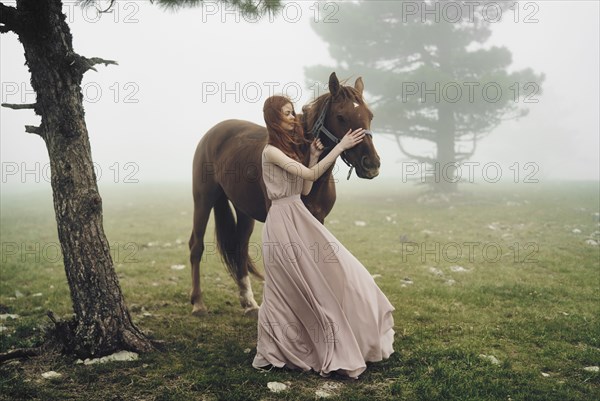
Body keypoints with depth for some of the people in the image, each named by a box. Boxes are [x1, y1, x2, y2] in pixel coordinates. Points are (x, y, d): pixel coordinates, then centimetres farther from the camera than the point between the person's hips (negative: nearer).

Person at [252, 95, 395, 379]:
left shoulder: (290, 148, 15)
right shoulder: (271, 151, -13)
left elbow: (305, 189, 12)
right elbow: (310, 175, -19)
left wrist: (314, 156, 5)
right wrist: (340, 147, -18)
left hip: (299, 217, 9)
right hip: (284, 220, -9)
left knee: (333, 270, 10)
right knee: (296, 287, -2)